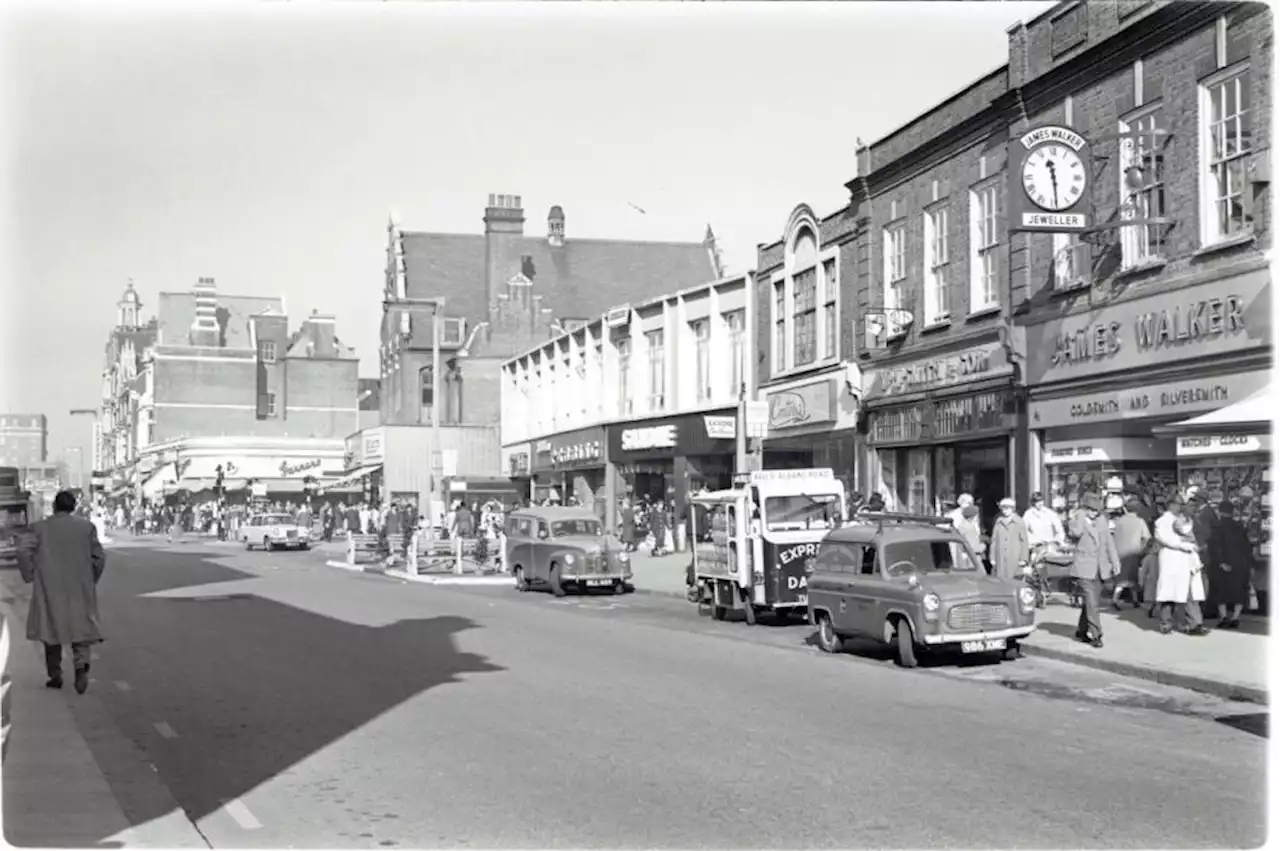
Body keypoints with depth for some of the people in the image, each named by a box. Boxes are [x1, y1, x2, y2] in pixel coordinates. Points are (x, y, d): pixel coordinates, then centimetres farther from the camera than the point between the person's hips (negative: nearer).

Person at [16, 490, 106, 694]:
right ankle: (81, 666, -16)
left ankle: (55, 675, 17)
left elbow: (24, 553, -11)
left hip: (49, 590, 0)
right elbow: (99, 557, -2)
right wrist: (91, 580, 11)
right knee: (80, 629, 7)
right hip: (79, 589, 0)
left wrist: (31, 576, 3)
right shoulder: (86, 526, -1)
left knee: (51, 629, 13)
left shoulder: (40, 527, -4)